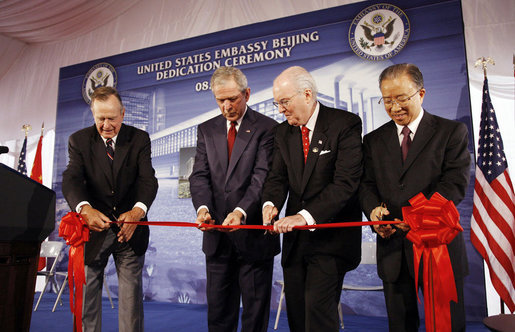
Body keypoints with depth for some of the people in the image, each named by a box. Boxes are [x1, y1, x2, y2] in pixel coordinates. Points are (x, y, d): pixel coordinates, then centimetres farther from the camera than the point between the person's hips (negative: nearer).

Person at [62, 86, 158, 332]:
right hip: (94, 229, 1)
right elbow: (71, 179, -15)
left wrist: (137, 211, -34)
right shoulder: (79, 140, -1)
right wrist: (85, 208, -37)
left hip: (129, 228, 0)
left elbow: (148, 179, -13)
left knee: (131, 293, 8)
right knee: (86, 291, 11)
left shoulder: (139, 139, -2)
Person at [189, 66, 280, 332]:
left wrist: (241, 211, -30)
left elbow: (262, 177, -15)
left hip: (253, 235, -4)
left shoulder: (266, 128, -5)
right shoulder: (206, 130, 10)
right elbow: (200, 175, 2)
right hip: (217, 236, 4)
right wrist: (203, 207, -18)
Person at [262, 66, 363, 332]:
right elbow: (278, 177, 7)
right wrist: (271, 203, -16)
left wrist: (305, 216, -27)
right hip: (295, 237, 6)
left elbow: (346, 182, -19)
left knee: (318, 308, -10)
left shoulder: (346, 124, -10)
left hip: (330, 235, -6)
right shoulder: (283, 132, 10)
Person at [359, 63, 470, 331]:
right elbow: (366, 184, 6)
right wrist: (374, 209, -17)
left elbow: (455, 184, -10)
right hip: (393, 250, 3)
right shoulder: (373, 140, 11)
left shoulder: (452, 132, 0)